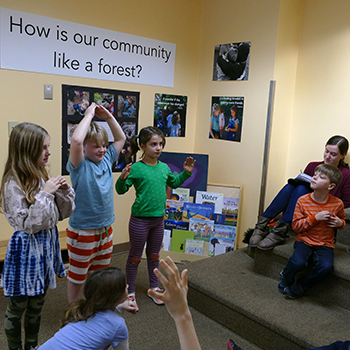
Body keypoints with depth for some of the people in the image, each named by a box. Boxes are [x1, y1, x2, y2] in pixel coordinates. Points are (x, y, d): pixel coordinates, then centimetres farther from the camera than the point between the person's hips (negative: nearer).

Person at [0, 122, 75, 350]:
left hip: (47, 244, 7)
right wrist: (45, 194, -24)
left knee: (37, 306, 22)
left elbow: (63, 213, 8)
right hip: (26, 249, -7)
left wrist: (64, 191, -9)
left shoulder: (43, 177, 2)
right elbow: (27, 224, -22)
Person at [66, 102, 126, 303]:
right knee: (78, 277, 12)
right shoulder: (80, 165, -16)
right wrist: (89, 115, -24)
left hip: (106, 230, 6)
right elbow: (76, 140, -36)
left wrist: (108, 117, 0)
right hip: (82, 232, -6)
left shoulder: (106, 160, 2)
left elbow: (121, 138, 14)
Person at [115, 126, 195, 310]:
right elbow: (121, 190, -15)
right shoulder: (136, 168, -16)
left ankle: (154, 288, 38)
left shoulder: (164, 167, 3)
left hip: (158, 219, 6)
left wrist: (186, 172, 10)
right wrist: (122, 178, -34)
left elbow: (174, 183, 22)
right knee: (135, 257, 10)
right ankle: (130, 292, 26)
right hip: (140, 220, -6)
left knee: (154, 255, 21)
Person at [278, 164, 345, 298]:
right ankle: (286, 278, 8)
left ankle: (299, 287, -1)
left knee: (326, 267, -27)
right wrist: (315, 218, -19)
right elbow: (295, 225, -7)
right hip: (305, 240, -1)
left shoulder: (337, 204, -3)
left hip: (325, 243, 1)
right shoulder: (302, 201, -7)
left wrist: (340, 223, -7)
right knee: (298, 262, -29)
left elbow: (342, 219, 19)